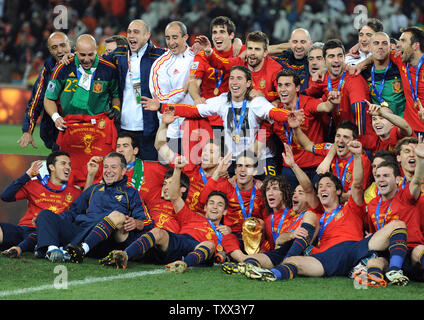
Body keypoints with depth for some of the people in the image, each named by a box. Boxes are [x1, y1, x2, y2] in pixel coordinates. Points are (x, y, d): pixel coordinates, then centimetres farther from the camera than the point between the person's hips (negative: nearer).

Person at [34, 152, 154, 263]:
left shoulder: (130, 193, 19)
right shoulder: (94, 189, 32)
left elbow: (148, 221, 7)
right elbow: (73, 212, 34)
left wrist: (136, 223, -18)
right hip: (80, 231, 4)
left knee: (118, 216, -35)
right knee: (45, 214, -11)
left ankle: (82, 249, -53)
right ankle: (51, 249, -42)